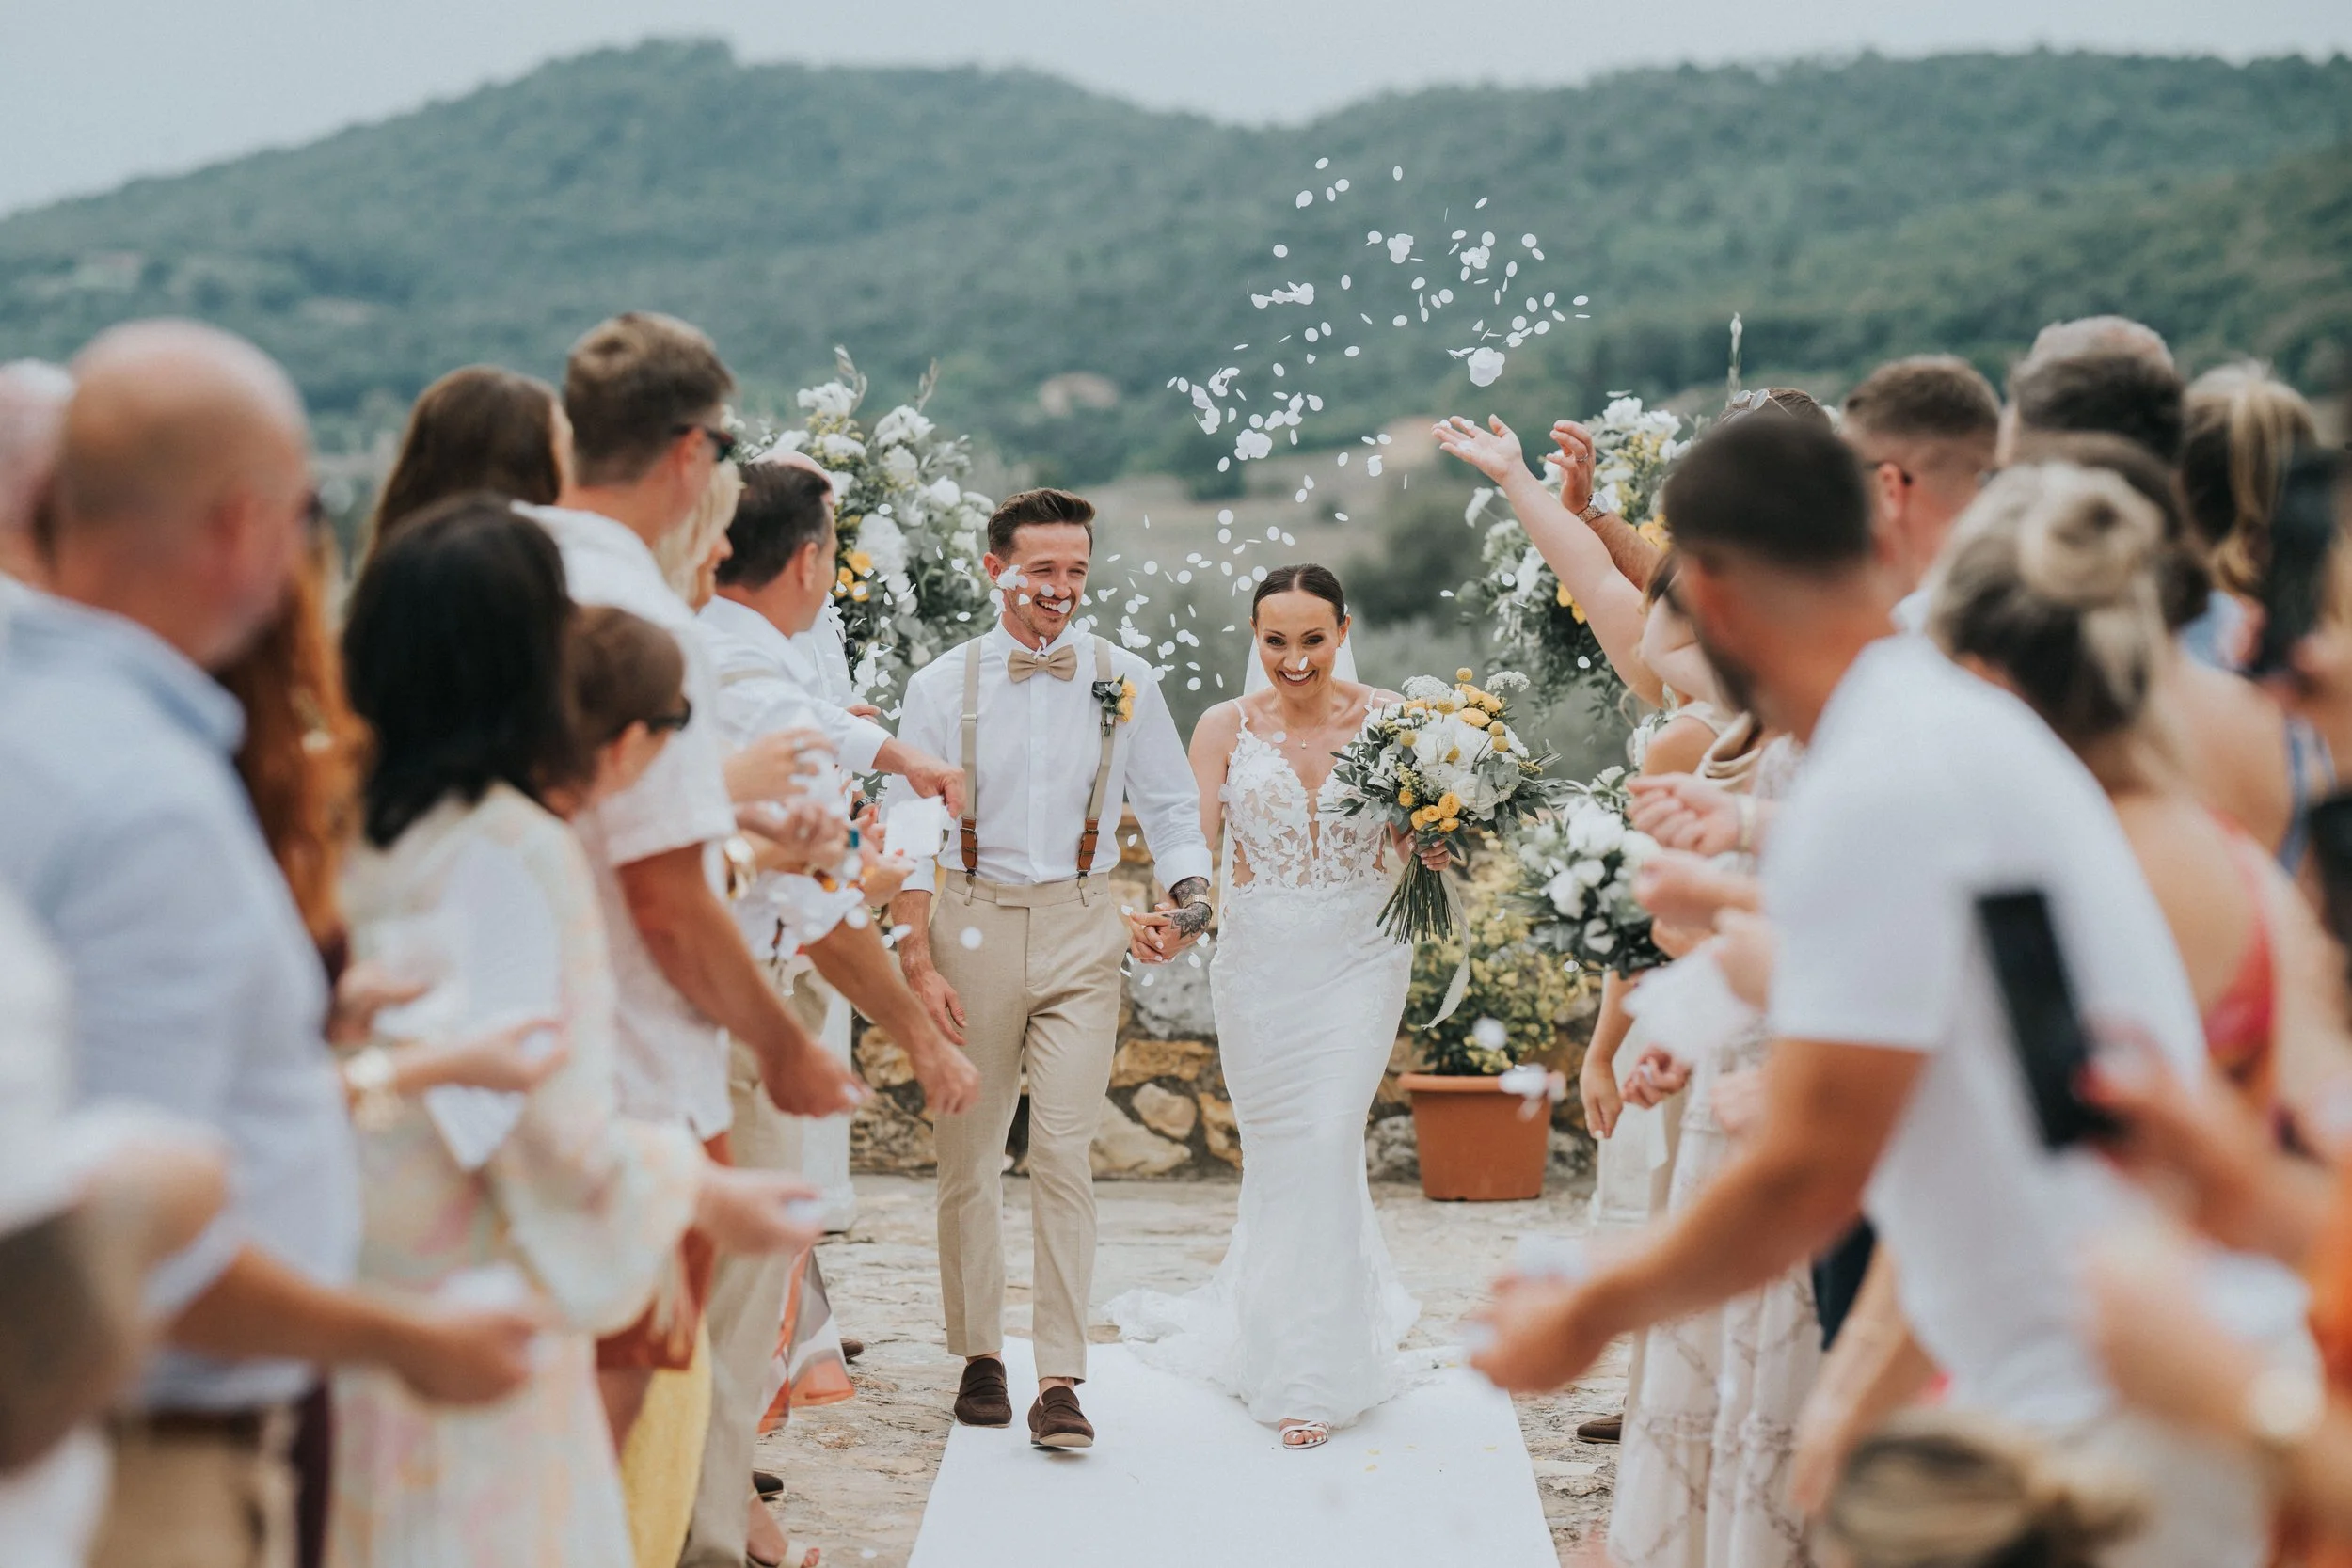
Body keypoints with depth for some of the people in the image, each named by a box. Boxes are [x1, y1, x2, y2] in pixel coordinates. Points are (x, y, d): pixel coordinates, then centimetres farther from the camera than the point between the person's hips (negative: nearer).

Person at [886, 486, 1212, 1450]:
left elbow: (1172, 810, 10)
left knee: (1065, 1152, -9)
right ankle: (979, 1357, 23)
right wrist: (918, 962, -7)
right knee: (969, 1154, 8)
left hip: (1082, 931, 0)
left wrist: (1184, 900, -10)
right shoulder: (941, 687, 1)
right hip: (973, 926, 1)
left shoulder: (1124, 682, 4)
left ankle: (1061, 1381, -6)